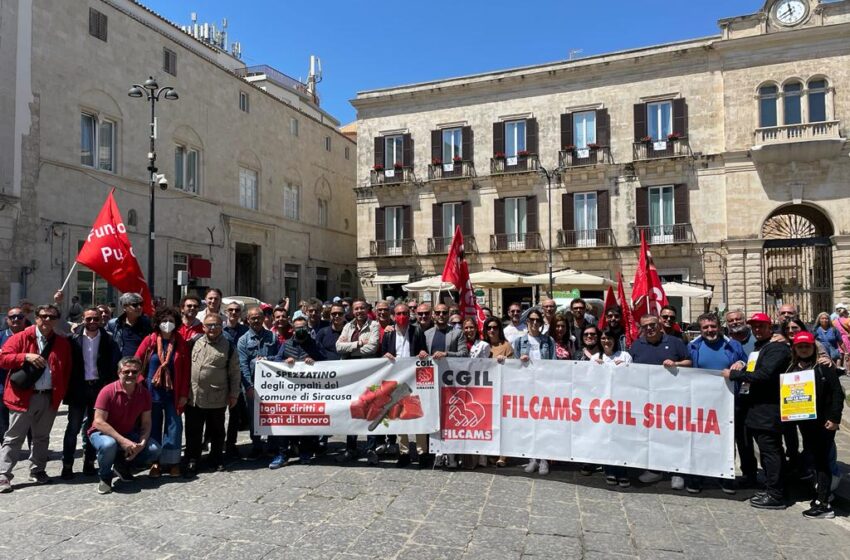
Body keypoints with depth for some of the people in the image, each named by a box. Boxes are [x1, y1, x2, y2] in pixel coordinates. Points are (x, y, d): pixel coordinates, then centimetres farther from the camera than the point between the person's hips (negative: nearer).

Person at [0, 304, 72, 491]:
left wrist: (61, 393, 3)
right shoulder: (21, 338, -1)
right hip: (23, 396, -4)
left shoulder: (63, 343, 9)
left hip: (49, 398, 4)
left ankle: (37, 470, 26)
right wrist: (26, 356, -20)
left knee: (42, 437, 14)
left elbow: (67, 371, 11)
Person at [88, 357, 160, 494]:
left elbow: (146, 423, -3)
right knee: (109, 444, -39)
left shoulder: (144, 394, -8)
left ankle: (122, 465, 12)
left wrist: (142, 443, -22)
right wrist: (122, 441, -30)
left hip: (128, 434, 4)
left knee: (154, 449, -15)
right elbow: (98, 422, -24)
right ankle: (104, 477, -8)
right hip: (102, 432, -4)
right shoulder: (108, 391, -21)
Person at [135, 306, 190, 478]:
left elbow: (185, 370, -1)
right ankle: (155, 462, 18)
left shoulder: (181, 343, 0)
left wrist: (184, 393, -4)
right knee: (154, 426, 8)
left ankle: (172, 461, 12)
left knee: (174, 426, 2)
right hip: (152, 391, 0)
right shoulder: (150, 341, -1)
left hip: (173, 392, 0)